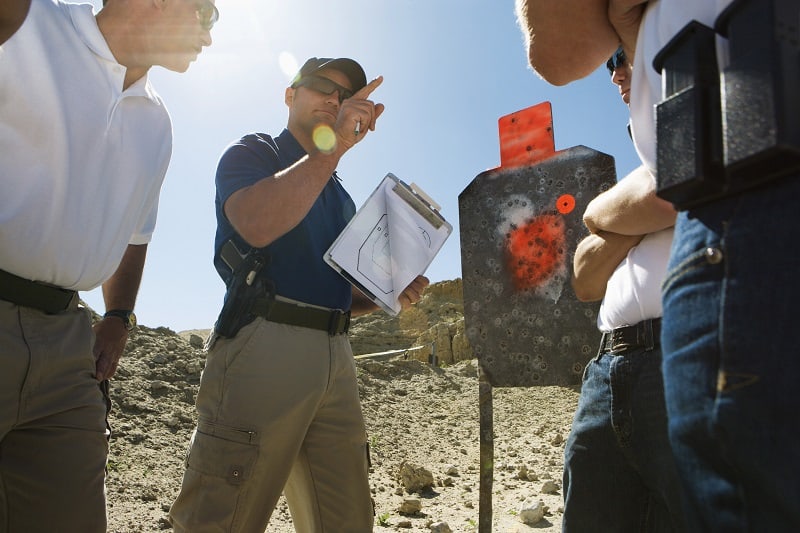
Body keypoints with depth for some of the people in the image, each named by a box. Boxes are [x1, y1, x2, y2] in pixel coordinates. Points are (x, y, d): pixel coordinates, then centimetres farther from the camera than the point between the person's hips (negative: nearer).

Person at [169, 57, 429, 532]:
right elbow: (257, 224, -17)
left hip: (335, 355, 7)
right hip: (265, 344, -6)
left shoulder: (341, 196, 26)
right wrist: (334, 146, -14)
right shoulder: (253, 153, 8)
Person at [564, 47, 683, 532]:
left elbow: (662, 200, -15)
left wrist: (601, 212, 7)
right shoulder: (651, 159, 28)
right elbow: (586, 282, 19)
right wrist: (631, 215, 3)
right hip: (612, 370, 7)